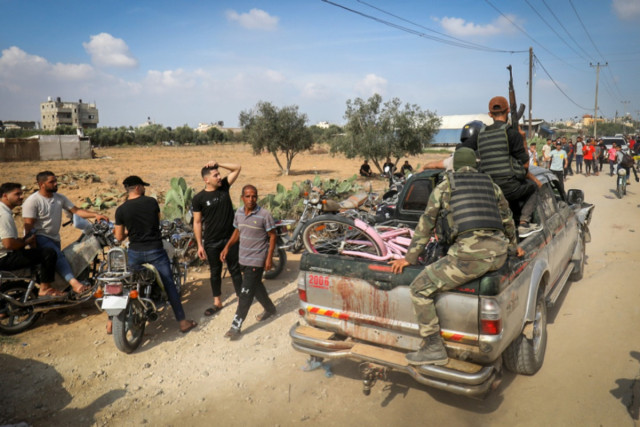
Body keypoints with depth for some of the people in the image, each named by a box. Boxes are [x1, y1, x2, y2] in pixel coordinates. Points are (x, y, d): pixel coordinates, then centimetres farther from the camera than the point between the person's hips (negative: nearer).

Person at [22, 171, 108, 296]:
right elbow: (28, 225, -14)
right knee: (58, 255, -29)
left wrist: (95, 215, -13)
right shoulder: (32, 201, -10)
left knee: (58, 259, 11)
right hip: (39, 237, -8)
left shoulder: (59, 198, 9)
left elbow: (76, 210, 3)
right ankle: (74, 283, -45)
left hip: (54, 238, 8)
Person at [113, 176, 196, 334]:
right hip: (155, 250, -1)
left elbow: (119, 237, -1)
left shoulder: (121, 210, -5)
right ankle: (182, 322, 8)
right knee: (169, 285, 6)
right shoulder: (152, 202, -5)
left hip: (135, 253, 1)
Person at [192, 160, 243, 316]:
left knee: (235, 269, 11)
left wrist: (218, 164, -11)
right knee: (215, 272, 12)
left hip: (230, 238, 2)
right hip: (212, 242, -1)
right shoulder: (199, 198, -8)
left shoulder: (224, 186, 0)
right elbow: (197, 222, -5)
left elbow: (237, 168, 1)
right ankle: (217, 302, 26)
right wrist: (200, 245, -7)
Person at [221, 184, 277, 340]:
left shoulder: (264, 215, -16)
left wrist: (269, 258, -15)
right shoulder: (239, 213, 2)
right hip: (244, 258, 6)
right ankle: (270, 309, 44)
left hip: (257, 260, -6)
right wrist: (227, 247, 5)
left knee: (246, 294, -6)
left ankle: (236, 327, 0)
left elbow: (272, 236, -11)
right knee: (256, 286, 22)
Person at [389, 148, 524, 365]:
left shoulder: (444, 186, 12)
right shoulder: (491, 184, 23)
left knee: (419, 288, 3)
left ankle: (434, 349, 2)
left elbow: (426, 224, 13)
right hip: (499, 254, 6)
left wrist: (410, 257, 20)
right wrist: (513, 245, 52)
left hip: (470, 254, -6)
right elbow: (507, 219, 35)